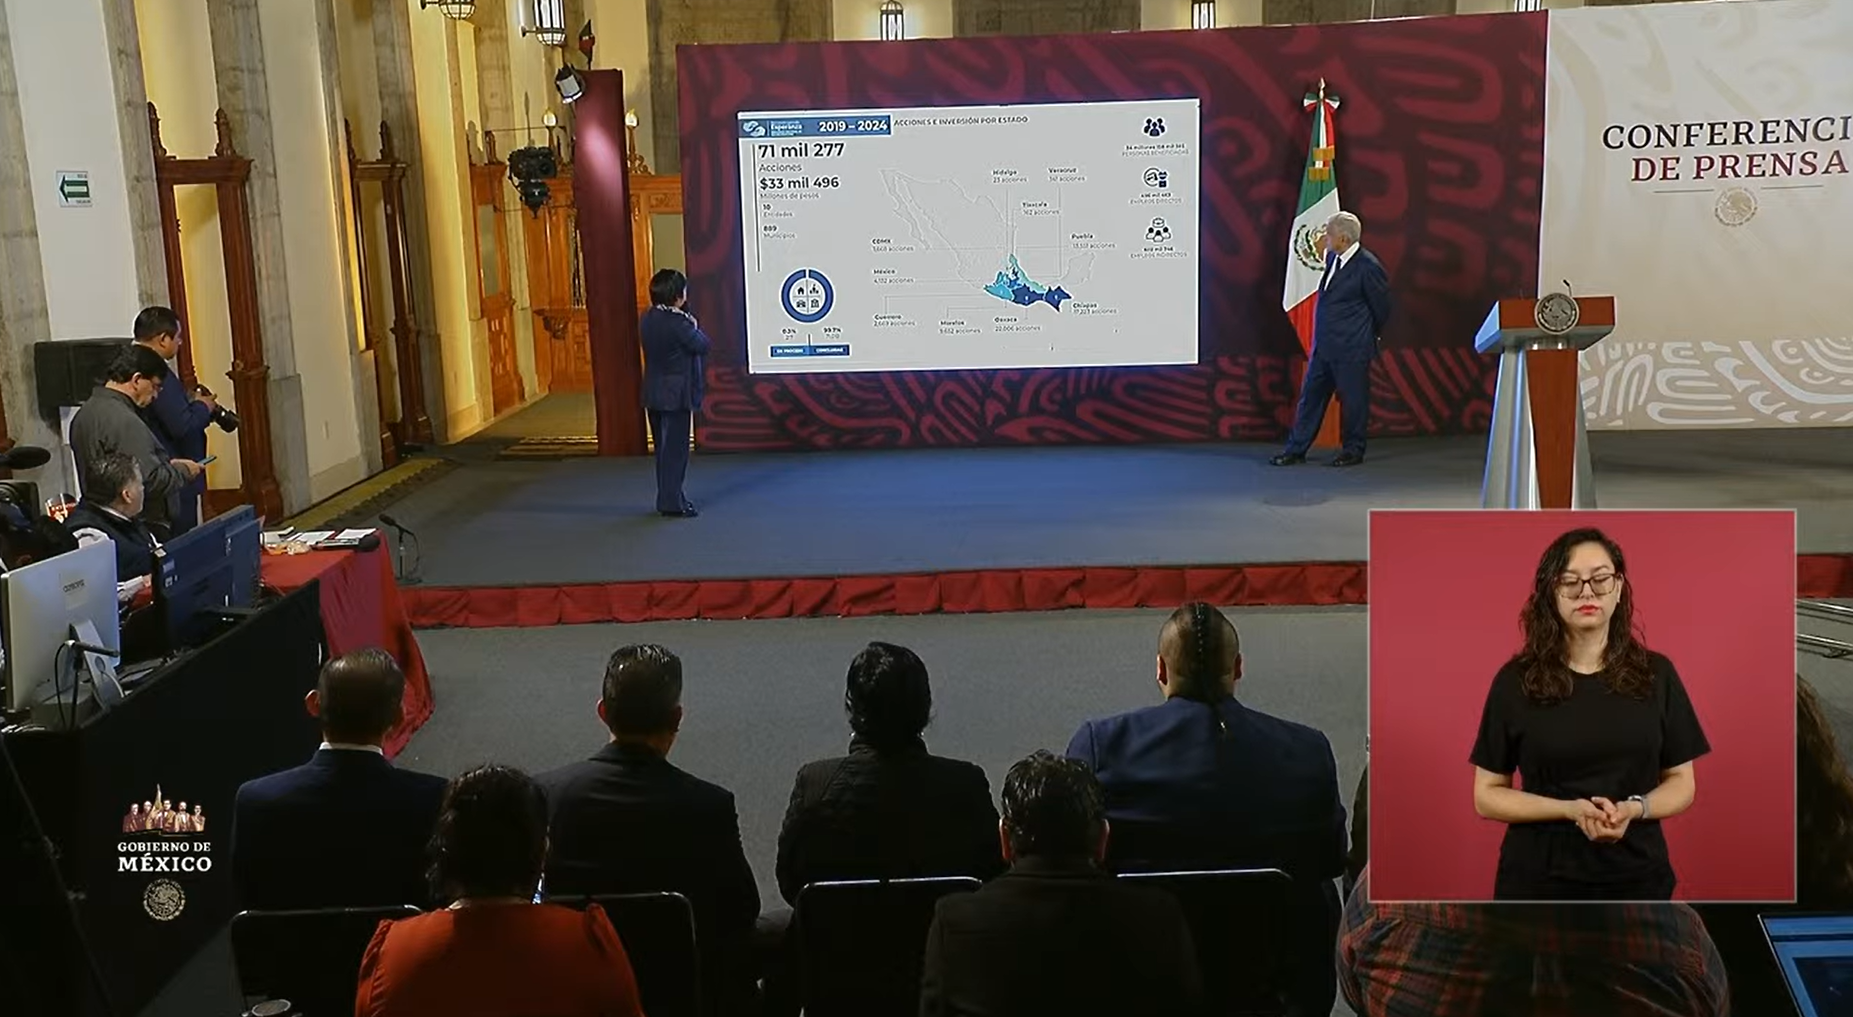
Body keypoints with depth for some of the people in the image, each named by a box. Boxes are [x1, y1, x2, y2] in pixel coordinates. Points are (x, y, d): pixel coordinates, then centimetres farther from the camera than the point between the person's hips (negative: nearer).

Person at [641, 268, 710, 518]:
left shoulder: (647, 319, 4)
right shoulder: (677, 322, -20)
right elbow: (704, 346, -14)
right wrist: (694, 326, 2)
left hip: (653, 394, 8)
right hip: (677, 394, -8)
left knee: (664, 447, 15)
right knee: (676, 448, 0)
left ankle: (668, 498, 23)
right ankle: (672, 502, 2)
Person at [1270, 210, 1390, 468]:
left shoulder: (1367, 267, -17)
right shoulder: (1332, 258, 6)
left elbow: (1381, 307, -6)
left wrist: (1370, 337, 8)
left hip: (1351, 349, -8)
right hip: (1324, 346, 8)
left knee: (1352, 399, 5)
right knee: (1310, 396, 10)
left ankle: (1352, 451, 19)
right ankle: (1296, 449, 16)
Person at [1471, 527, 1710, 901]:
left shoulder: (1656, 675, 2)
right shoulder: (1516, 680, -3)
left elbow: (1681, 783, 7)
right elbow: (1487, 794, -2)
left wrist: (1635, 808, -14)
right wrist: (1570, 809, -17)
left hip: (1635, 879, 2)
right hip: (1538, 880, -1)